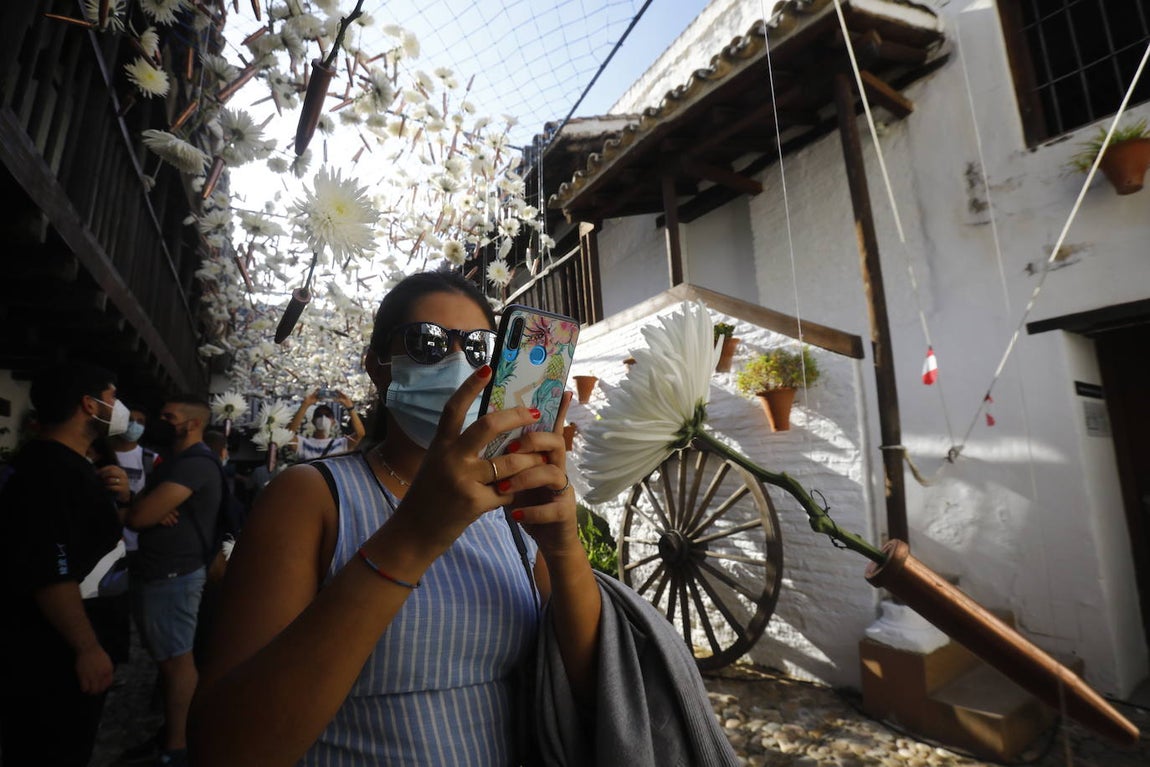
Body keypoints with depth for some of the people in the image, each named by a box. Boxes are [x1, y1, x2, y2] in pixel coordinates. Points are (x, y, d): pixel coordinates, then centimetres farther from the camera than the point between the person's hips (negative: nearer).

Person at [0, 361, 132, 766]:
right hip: (50, 652, -10)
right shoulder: (48, 470, -26)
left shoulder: (69, 464, 7)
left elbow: (92, 531, 18)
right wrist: (87, 648, -24)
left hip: (62, 644, 10)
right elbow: (49, 575, -30)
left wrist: (119, 497, -3)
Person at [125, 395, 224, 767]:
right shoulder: (174, 460, 16)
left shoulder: (196, 462, -20)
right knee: (166, 657, 19)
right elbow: (146, 511, 13)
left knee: (177, 659, -1)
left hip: (173, 575, -10)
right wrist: (154, 509, -8)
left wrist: (144, 507, -2)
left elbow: (138, 516, -24)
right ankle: (170, 730, 33)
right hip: (156, 571, 10)